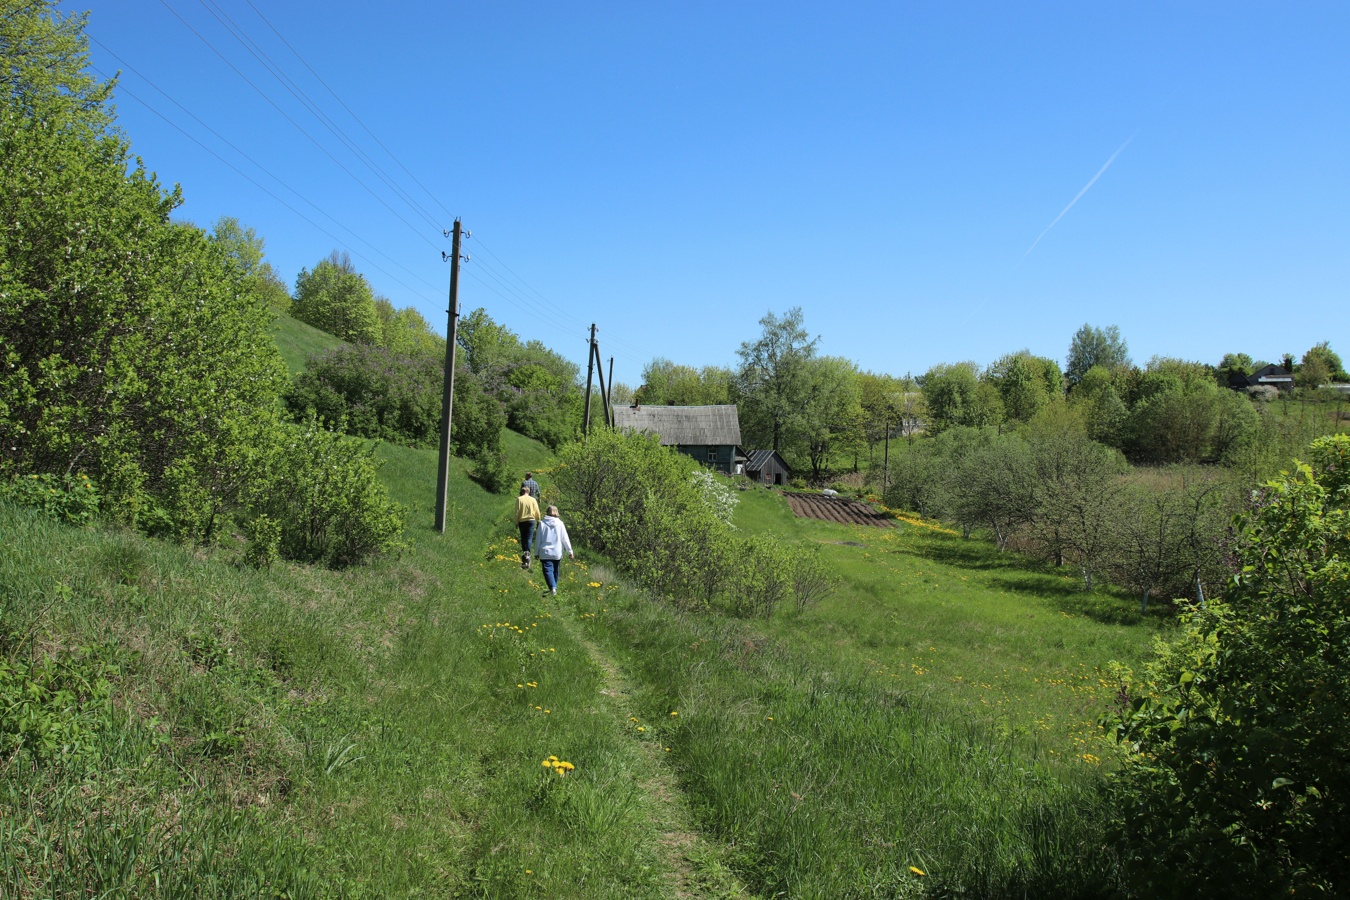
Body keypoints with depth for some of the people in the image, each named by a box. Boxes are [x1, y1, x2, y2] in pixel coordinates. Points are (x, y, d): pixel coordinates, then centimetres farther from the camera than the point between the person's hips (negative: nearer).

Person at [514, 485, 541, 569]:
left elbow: (517, 512, -4)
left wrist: (516, 522, 3)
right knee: (529, 538, -3)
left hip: (522, 521, 0)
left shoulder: (519, 499, -3)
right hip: (531, 520, 0)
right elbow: (537, 511, 5)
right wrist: (538, 521, 16)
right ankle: (527, 553, -17)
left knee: (523, 537, 15)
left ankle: (524, 552, 17)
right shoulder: (533, 499, 2)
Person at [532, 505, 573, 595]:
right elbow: (565, 539, 0)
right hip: (557, 553, 2)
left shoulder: (542, 524, -4)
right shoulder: (560, 524, -2)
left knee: (548, 570, -6)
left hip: (545, 553, -2)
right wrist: (570, 552, 7)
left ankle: (553, 588, -24)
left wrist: (536, 553, 10)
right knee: (555, 571, 16)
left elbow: (538, 539, 1)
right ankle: (554, 588, 24)